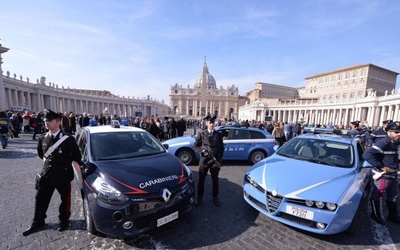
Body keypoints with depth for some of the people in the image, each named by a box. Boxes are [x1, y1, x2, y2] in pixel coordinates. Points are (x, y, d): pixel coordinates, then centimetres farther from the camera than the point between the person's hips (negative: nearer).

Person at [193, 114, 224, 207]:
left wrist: (219, 160, -3)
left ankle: (215, 197, 31)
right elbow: (196, 145, 3)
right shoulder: (201, 133, 1)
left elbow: (221, 148, 5)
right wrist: (202, 151, -14)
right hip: (204, 160, -1)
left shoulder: (218, 134, 5)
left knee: (215, 180, 13)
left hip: (215, 160, 1)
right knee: (201, 179, 9)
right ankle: (199, 197, 27)